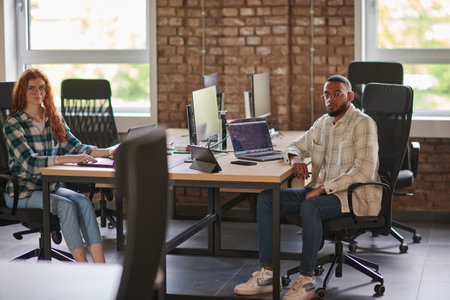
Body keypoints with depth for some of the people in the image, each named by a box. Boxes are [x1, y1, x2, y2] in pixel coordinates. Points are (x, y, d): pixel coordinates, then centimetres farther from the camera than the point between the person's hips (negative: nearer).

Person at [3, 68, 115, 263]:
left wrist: (108, 152, -9)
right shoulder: (13, 123, -10)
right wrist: (68, 159, -34)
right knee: (67, 205, -29)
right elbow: (29, 162, -22)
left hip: (50, 186, 5)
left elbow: (76, 147, 8)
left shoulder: (53, 119, 11)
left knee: (84, 202, -23)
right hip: (23, 192, -5)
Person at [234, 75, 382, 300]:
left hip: (354, 195, -8)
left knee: (310, 207, -37)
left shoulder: (363, 124, -11)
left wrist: (323, 188, -22)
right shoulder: (322, 123, 13)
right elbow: (296, 146, 25)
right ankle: (267, 274, -11)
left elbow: (364, 171, -22)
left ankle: (306, 280, -25)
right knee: (266, 198, -7)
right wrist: (295, 158, -2)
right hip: (322, 191, 8)